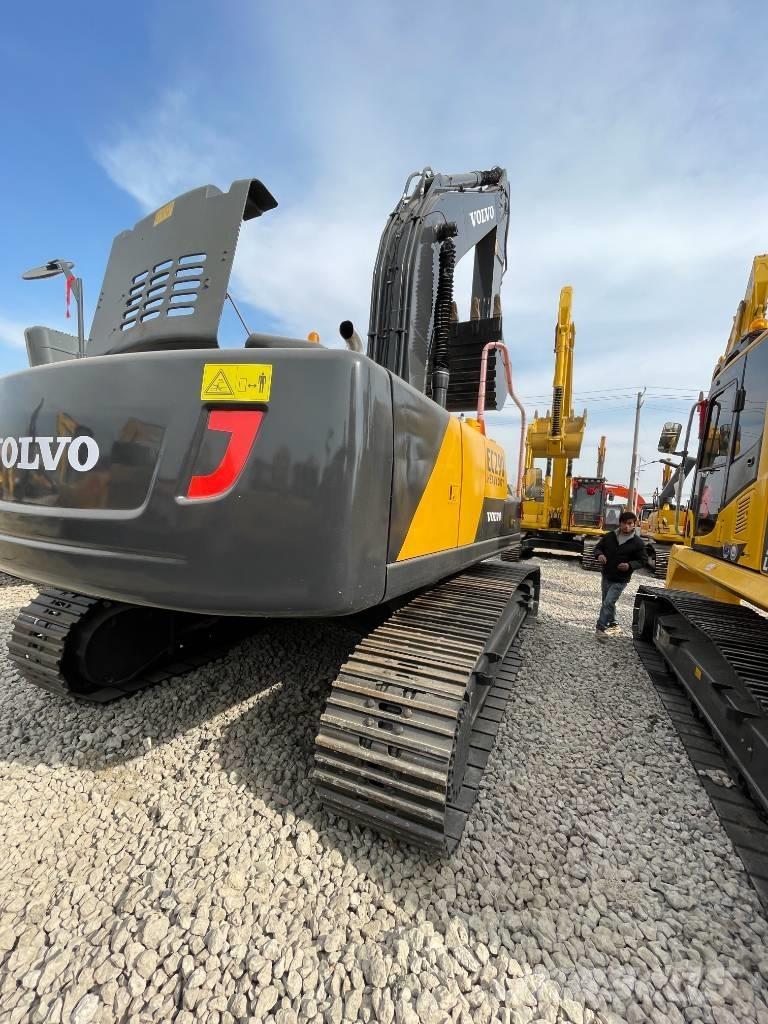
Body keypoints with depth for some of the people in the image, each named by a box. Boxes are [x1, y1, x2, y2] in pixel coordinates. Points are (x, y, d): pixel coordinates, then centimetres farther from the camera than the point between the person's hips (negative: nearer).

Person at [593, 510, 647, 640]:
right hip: (606, 576, 5)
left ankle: (600, 628, -1)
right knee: (607, 603, 18)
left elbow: (642, 561, -4)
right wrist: (599, 555, -15)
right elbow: (598, 547, 8)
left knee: (608, 603, -12)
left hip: (620, 580, -4)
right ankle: (613, 624, 39)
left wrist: (630, 566, -24)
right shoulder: (609, 536, -4)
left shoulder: (638, 542, -11)